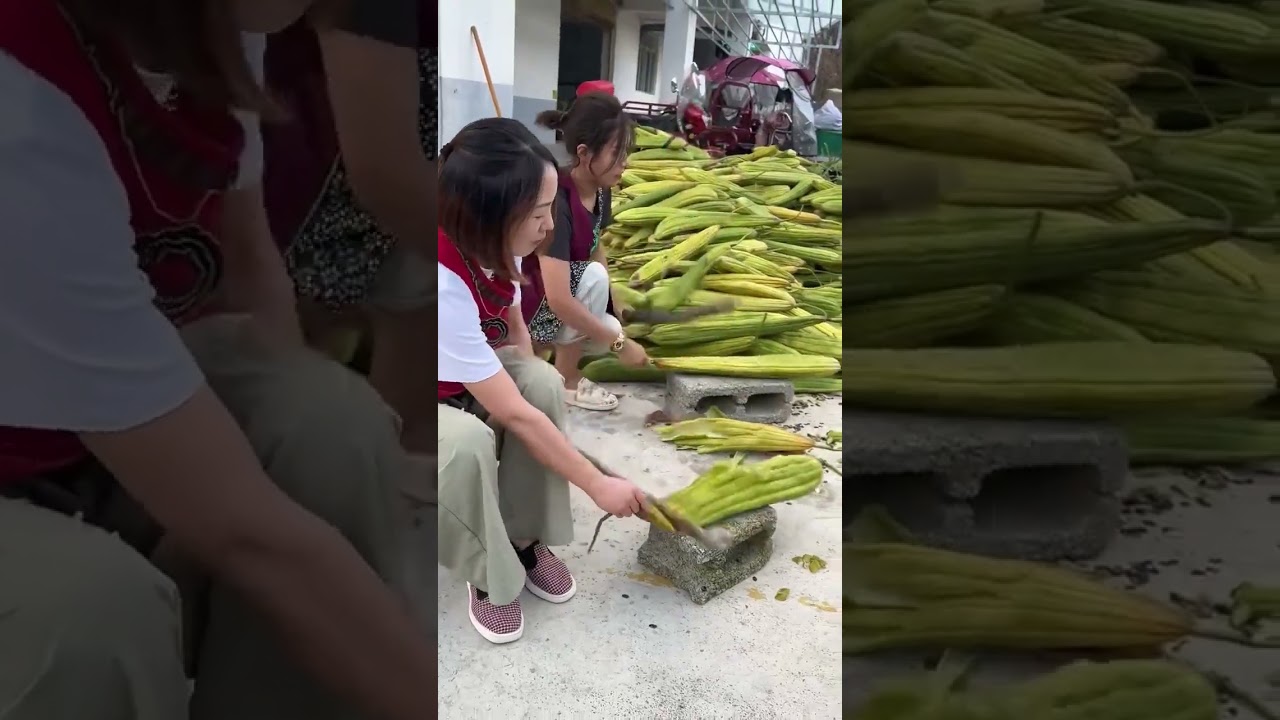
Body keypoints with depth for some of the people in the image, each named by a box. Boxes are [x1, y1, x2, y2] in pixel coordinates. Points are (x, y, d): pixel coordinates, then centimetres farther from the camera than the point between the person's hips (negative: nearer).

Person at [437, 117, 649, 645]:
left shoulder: (491, 246, -16)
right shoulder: (444, 288, -39)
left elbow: (515, 325, 4)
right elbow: (512, 414, -34)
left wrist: (532, 391, -12)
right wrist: (599, 485, -26)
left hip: (466, 383, 7)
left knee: (543, 384, -20)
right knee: (467, 441, -36)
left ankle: (525, 541, -4)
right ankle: (489, 576, -8)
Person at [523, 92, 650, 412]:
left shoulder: (600, 192, -5)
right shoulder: (555, 202, -30)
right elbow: (559, 300, -35)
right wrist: (620, 343, -28)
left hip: (549, 308, 8)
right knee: (593, 276, -27)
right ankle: (566, 379, -10)